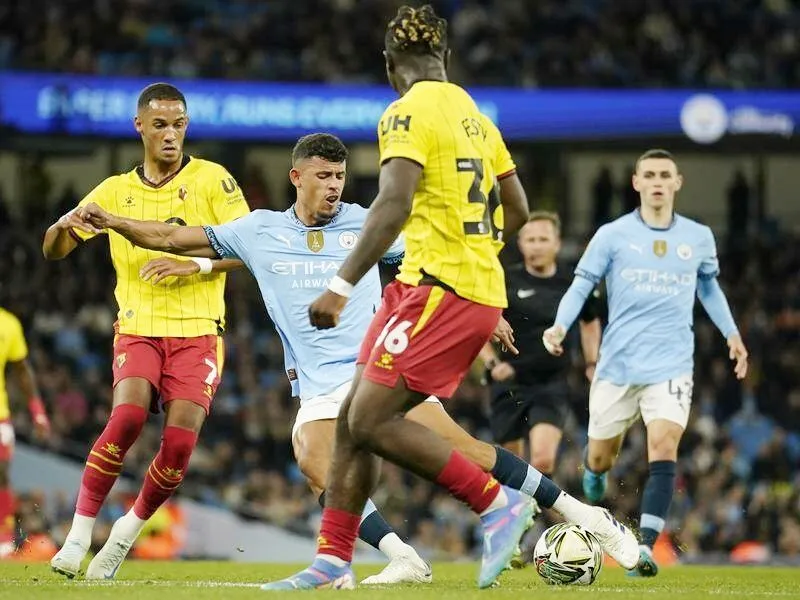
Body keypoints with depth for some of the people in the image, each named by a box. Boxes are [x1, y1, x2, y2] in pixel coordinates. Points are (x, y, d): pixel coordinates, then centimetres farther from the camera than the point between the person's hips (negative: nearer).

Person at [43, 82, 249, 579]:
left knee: (180, 444, -15)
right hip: (138, 329, 1)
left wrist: (197, 264, -18)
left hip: (197, 332, -1)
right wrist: (63, 226, -11)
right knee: (128, 413, -26)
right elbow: (53, 251, 12)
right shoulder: (116, 190, 11)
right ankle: (80, 533, -18)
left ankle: (126, 534, 9)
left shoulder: (213, 180, 2)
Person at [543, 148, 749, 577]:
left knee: (663, 448, -21)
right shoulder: (612, 235, 0)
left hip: (671, 365, 0)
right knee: (599, 458, 9)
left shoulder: (699, 237, 8)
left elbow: (709, 287, 25)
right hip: (617, 365, 0)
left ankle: (645, 546, -23)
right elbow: (581, 285, -1)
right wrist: (560, 326, -19)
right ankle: (594, 494, 46)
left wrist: (731, 333, 16)